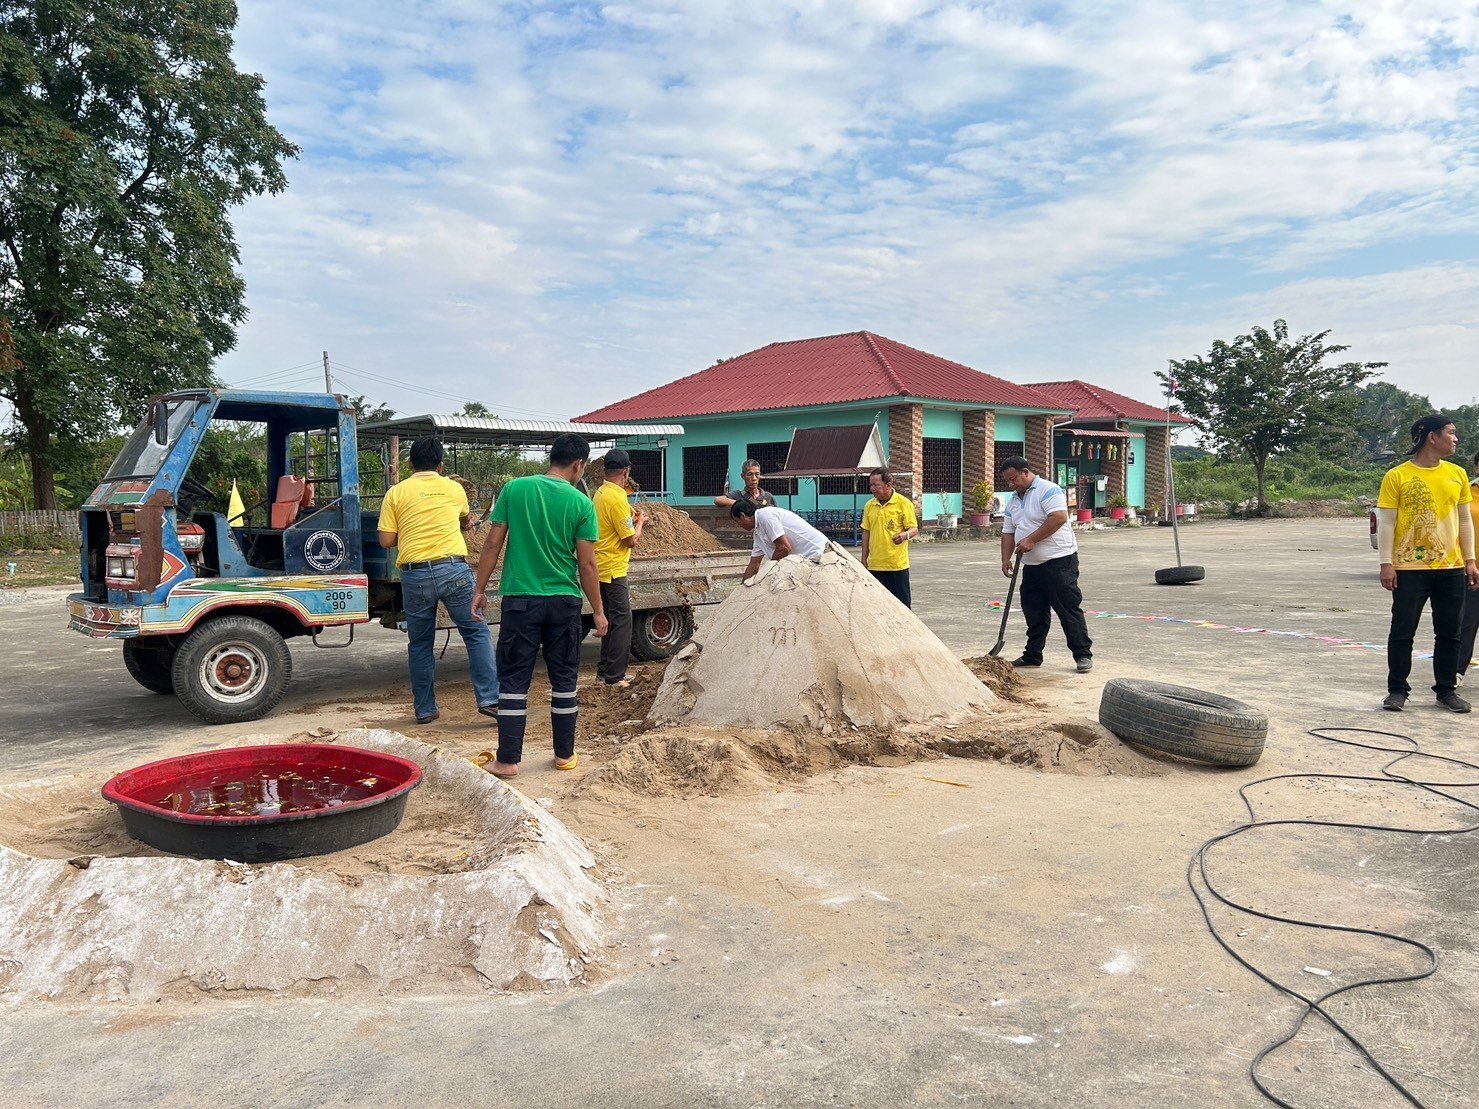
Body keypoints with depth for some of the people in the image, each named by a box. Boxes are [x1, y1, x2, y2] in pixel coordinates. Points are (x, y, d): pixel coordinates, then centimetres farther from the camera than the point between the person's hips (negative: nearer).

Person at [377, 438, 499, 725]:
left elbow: (386, 541, 1)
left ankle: (425, 709, 18)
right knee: (477, 633, 7)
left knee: (420, 644, 13)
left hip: (415, 574, 1)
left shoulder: (396, 492, 5)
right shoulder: (454, 488, 11)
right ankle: (489, 699, 1)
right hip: (454, 569, 0)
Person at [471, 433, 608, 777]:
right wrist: (598, 611, 3)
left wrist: (479, 590, 7)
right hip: (564, 602, 0)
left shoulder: (515, 489, -2)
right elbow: (586, 563, -5)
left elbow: (493, 543, -2)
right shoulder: (580, 503, -5)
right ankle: (564, 755, 21)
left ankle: (508, 760, 7)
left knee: (513, 681, 6)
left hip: (520, 599, 0)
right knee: (564, 681, 13)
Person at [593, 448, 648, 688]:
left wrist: (632, 519, 14)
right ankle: (615, 677, -1)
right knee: (622, 621, -4)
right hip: (614, 569, -10)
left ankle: (604, 671, 23)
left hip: (602, 567, 10)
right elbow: (632, 540, -17)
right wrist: (640, 523, 0)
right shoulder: (617, 498, -19)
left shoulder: (601, 493, 10)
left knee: (611, 621, 17)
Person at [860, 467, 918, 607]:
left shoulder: (904, 503, -5)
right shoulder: (869, 506, 9)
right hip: (874, 565, 4)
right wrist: (864, 559, 13)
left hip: (897, 564, -4)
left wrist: (905, 535, -27)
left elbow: (914, 529, -5)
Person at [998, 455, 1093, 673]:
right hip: (1032, 566, 8)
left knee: (1069, 610, -5)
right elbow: (1008, 532, 17)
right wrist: (1006, 559, 3)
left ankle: (1083, 655, 1)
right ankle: (1032, 656, 21)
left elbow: (1059, 517, -24)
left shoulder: (1047, 490, -11)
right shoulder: (1013, 501, 16)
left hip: (1059, 561, -8)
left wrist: (1032, 540, -22)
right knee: (1034, 613, 12)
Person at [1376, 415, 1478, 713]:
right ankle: (1397, 690, 12)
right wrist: (1386, 564, -11)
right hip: (1410, 569, -4)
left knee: (1449, 633, 10)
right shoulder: (1397, 476, -5)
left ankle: (1446, 689, 22)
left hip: (1451, 568, 4)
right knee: (1402, 632, 1)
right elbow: (1386, 523, -6)